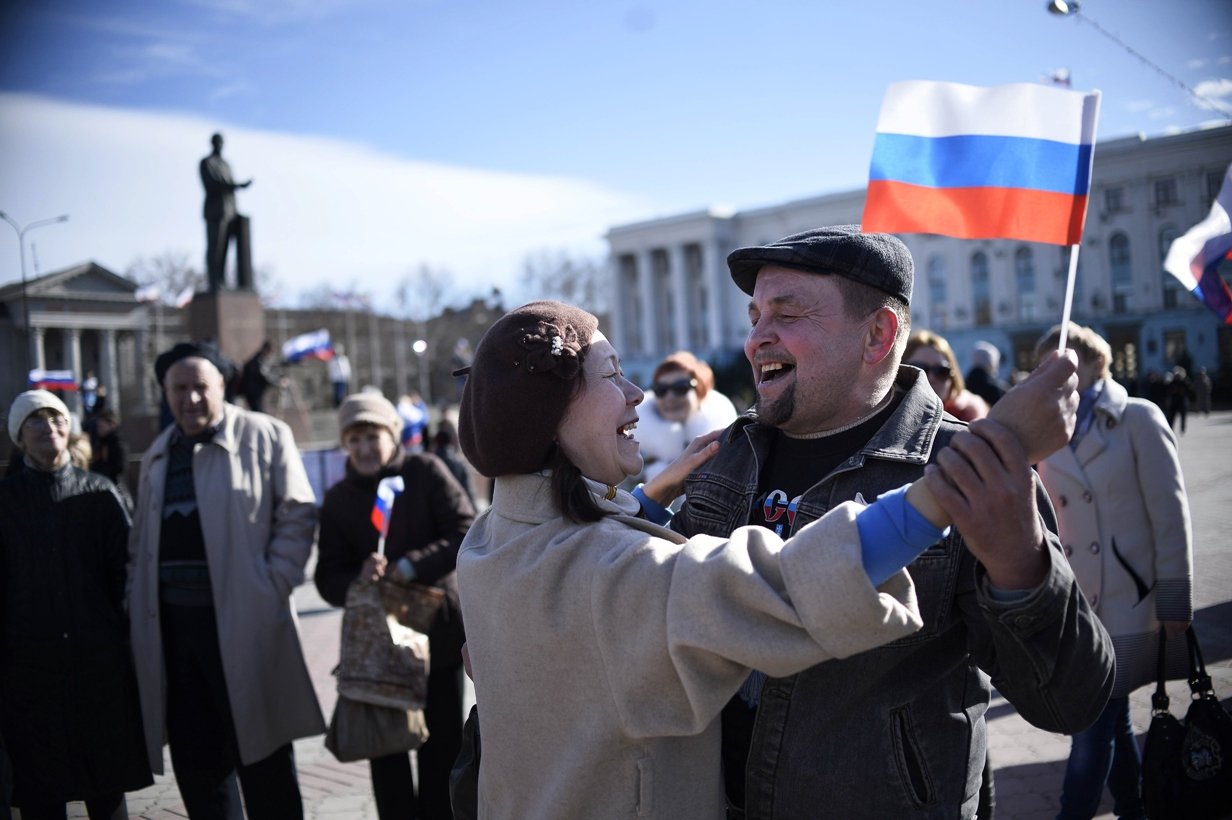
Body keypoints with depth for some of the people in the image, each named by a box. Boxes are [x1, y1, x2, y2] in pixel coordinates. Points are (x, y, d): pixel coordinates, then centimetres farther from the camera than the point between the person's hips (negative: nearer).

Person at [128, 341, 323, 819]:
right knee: (196, 762, 11)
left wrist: (272, 587, -11)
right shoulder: (157, 454, 16)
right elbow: (140, 542, 20)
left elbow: (297, 515, -5)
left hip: (242, 624, -5)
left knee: (263, 762, 4)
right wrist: (138, 599, 9)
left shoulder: (265, 436, -1)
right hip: (171, 627, 5)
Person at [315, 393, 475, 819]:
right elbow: (328, 579, 2)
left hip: (440, 629, -2)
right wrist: (359, 579, -20)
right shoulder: (338, 499, 5)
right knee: (385, 746, 4)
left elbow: (467, 534, -11)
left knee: (442, 745, 10)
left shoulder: (426, 471, -4)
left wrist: (413, 565, -22)